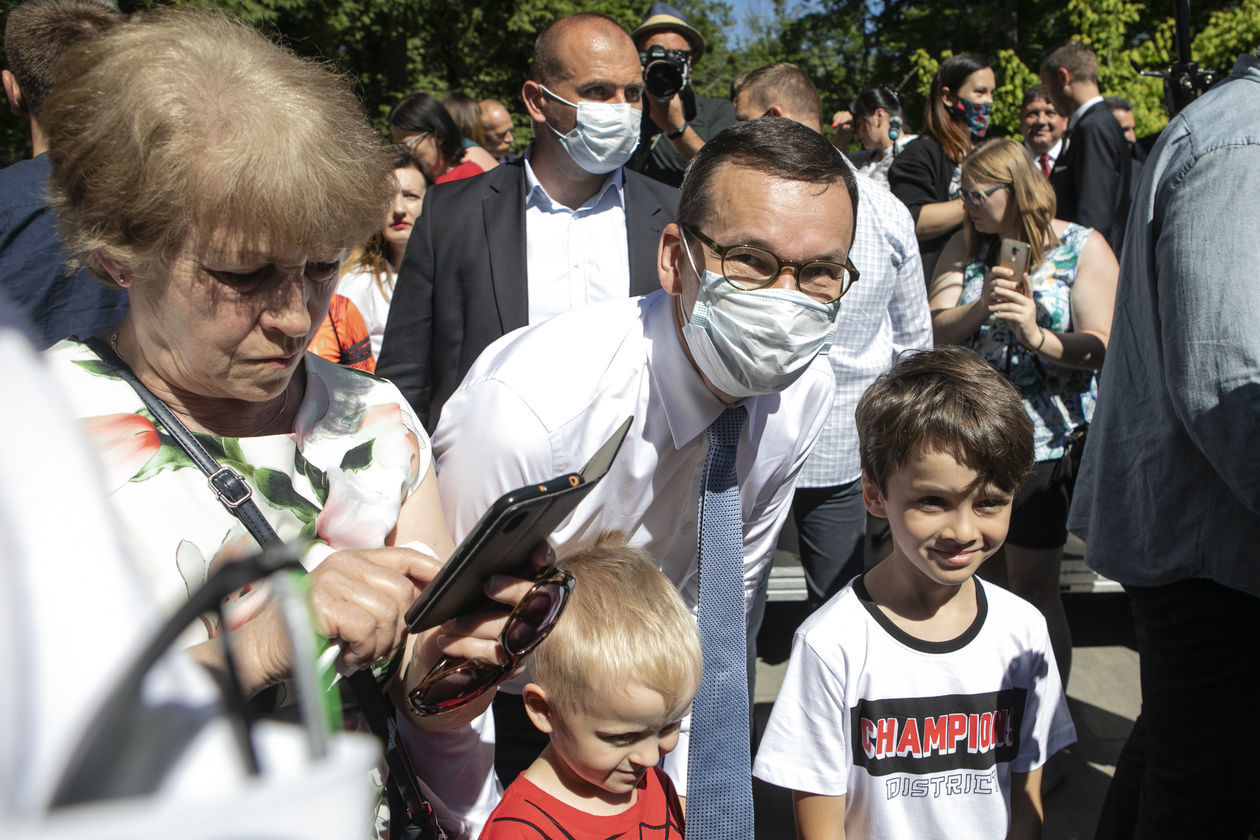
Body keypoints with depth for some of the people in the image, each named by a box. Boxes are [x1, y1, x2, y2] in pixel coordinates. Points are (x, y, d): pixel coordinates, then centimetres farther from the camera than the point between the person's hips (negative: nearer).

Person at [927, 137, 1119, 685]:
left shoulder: (1083, 248, -1)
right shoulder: (966, 247, 11)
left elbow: (1100, 348, -10)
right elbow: (934, 331, 0)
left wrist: (1039, 337, -28)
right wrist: (982, 305, -19)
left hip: (1044, 442, -4)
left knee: (1032, 587, 0)